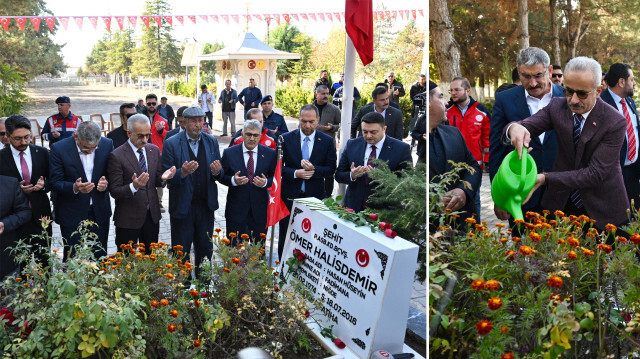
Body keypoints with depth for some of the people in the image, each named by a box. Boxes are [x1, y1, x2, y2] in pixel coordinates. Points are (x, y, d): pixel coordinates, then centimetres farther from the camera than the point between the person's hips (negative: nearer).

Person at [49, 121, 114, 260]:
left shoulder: (107, 144, -6)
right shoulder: (59, 149, -13)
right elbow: (54, 183, -10)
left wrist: (106, 183, -18)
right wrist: (74, 188, -30)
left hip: (100, 212, 2)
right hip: (72, 215, -2)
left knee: (100, 257, 13)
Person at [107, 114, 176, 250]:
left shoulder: (154, 150, 4)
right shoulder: (116, 156, -13)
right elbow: (114, 191, -13)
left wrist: (162, 178, -13)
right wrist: (134, 186, -32)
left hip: (152, 214, 5)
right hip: (128, 218, -5)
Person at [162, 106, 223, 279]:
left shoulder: (212, 142, 5)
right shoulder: (171, 144, -7)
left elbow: (219, 174, 7)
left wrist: (217, 172, -17)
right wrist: (182, 172, -30)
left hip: (206, 205, 4)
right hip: (182, 206, -3)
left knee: (205, 249, 14)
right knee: (181, 253, 8)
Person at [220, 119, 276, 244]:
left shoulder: (270, 154, 1)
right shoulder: (229, 153, -1)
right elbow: (221, 176, 2)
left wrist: (266, 182, -15)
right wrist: (233, 180, -18)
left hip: (260, 210, 1)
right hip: (236, 209, -1)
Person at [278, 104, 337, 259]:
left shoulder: (327, 141, 0)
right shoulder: (286, 138, -1)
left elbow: (331, 170, 0)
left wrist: (314, 169, -18)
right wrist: (295, 173, -17)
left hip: (315, 197, 0)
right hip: (290, 195, 0)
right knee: (285, 236, 10)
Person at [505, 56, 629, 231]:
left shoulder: (615, 122, -19)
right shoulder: (557, 106, -6)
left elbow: (595, 173, -23)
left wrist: (545, 178, -31)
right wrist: (515, 128, -40)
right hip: (561, 204, 3)